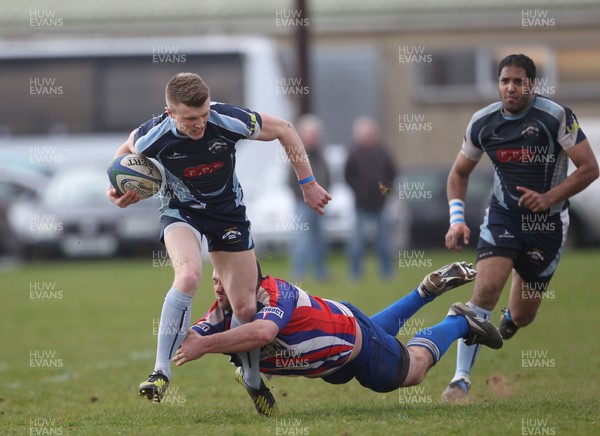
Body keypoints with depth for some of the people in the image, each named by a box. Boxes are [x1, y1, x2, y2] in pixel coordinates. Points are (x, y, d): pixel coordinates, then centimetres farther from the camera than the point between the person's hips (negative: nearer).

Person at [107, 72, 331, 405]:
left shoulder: (229, 120, -28)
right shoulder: (153, 136, -25)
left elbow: (283, 130, -10)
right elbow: (127, 150, 2)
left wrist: (308, 183, -6)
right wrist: (116, 188, -15)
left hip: (227, 209, 2)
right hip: (181, 209, -2)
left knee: (246, 307, 0)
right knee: (188, 275, -33)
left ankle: (253, 381, 28)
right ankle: (161, 373, -26)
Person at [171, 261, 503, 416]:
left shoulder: (273, 293, -43)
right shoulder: (224, 310, -22)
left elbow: (263, 332, -64)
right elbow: (189, 340, -29)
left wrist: (205, 345, -68)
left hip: (352, 333, -7)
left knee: (411, 371, 19)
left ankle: (459, 322, 42)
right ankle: (430, 288, 51)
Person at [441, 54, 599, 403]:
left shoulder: (556, 117, -16)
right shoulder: (483, 122, -4)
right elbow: (460, 172, 10)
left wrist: (549, 197, -23)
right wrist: (457, 220, -4)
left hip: (547, 222, -1)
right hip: (503, 216, 1)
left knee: (521, 316, 9)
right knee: (485, 290, -23)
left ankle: (506, 324, 50)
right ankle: (461, 380, -21)